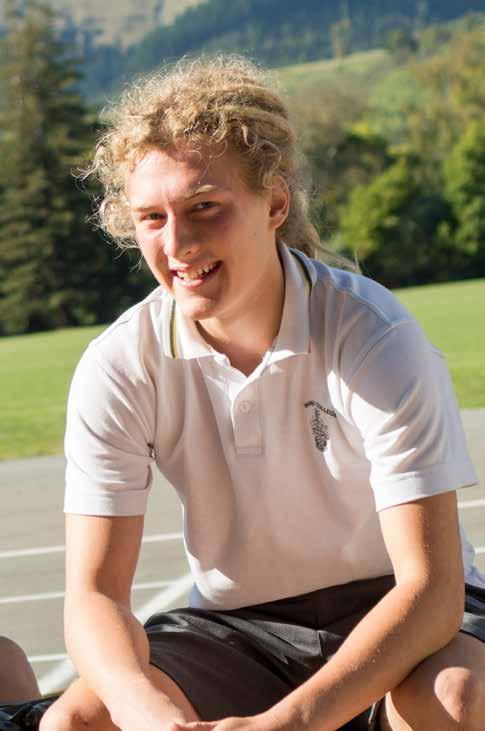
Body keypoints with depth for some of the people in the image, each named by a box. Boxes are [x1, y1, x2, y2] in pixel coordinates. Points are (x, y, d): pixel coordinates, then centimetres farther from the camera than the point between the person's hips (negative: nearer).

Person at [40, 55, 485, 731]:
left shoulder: (374, 335, -22)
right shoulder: (119, 366, -13)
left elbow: (431, 586, -26)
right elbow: (94, 593, -15)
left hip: (396, 618, -2)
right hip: (236, 631, 3)